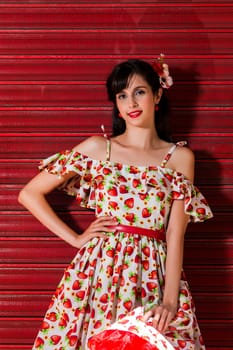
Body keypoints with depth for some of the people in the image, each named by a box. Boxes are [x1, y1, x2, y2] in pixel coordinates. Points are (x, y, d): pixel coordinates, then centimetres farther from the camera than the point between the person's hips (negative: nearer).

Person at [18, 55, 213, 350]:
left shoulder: (180, 157, 7)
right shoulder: (97, 148, 6)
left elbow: (175, 234, -1)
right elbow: (29, 195, 8)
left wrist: (170, 300, -12)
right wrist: (75, 238, 3)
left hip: (154, 274, 0)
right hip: (99, 268, 0)